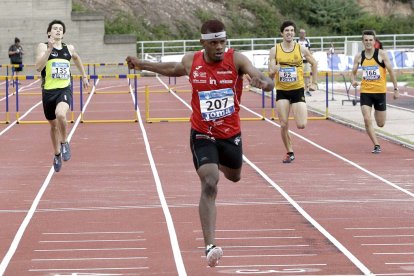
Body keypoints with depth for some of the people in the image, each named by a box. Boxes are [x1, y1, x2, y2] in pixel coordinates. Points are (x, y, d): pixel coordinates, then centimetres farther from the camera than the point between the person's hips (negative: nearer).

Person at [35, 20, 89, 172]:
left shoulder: (69, 48, 7)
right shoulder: (43, 47, -3)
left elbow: (77, 58, 31)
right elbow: (38, 67, -19)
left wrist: (84, 76, 32)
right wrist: (50, 49, -25)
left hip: (65, 90, 0)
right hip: (48, 91, 0)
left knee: (60, 114, -30)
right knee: (53, 125, 14)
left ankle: (64, 143, -4)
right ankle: (57, 154, 38)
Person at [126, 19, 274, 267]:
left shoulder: (236, 60, -15)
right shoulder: (191, 62, -8)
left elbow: (266, 82, -29)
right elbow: (173, 69, 17)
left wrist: (263, 82, -54)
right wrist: (143, 65, 24)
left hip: (231, 134, 2)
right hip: (202, 135, -1)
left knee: (234, 177, 25)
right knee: (209, 185, -18)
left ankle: (218, 164, 66)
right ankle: (210, 246, -23)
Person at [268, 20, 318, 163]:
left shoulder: (301, 49, -2)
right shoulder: (275, 50, -2)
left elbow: (314, 64, 13)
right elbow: (270, 73, -2)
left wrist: (314, 83, 10)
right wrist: (274, 70, -25)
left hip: (298, 89, -1)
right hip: (282, 91, 1)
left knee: (301, 125, -9)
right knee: (283, 125, -5)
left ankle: (301, 114, 28)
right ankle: (290, 153, 12)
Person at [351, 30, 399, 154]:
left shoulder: (381, 54, -6)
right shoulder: (359, 57, 0)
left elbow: (391, 71, -1)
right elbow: (353, 72, 10)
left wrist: (396, 89, -2)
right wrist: (353, 81, -13)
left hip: (380, 91, -1)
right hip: (365, 92, 1)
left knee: (380, 124, 8)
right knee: (367, 120, -15)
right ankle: (376, 145, -5)